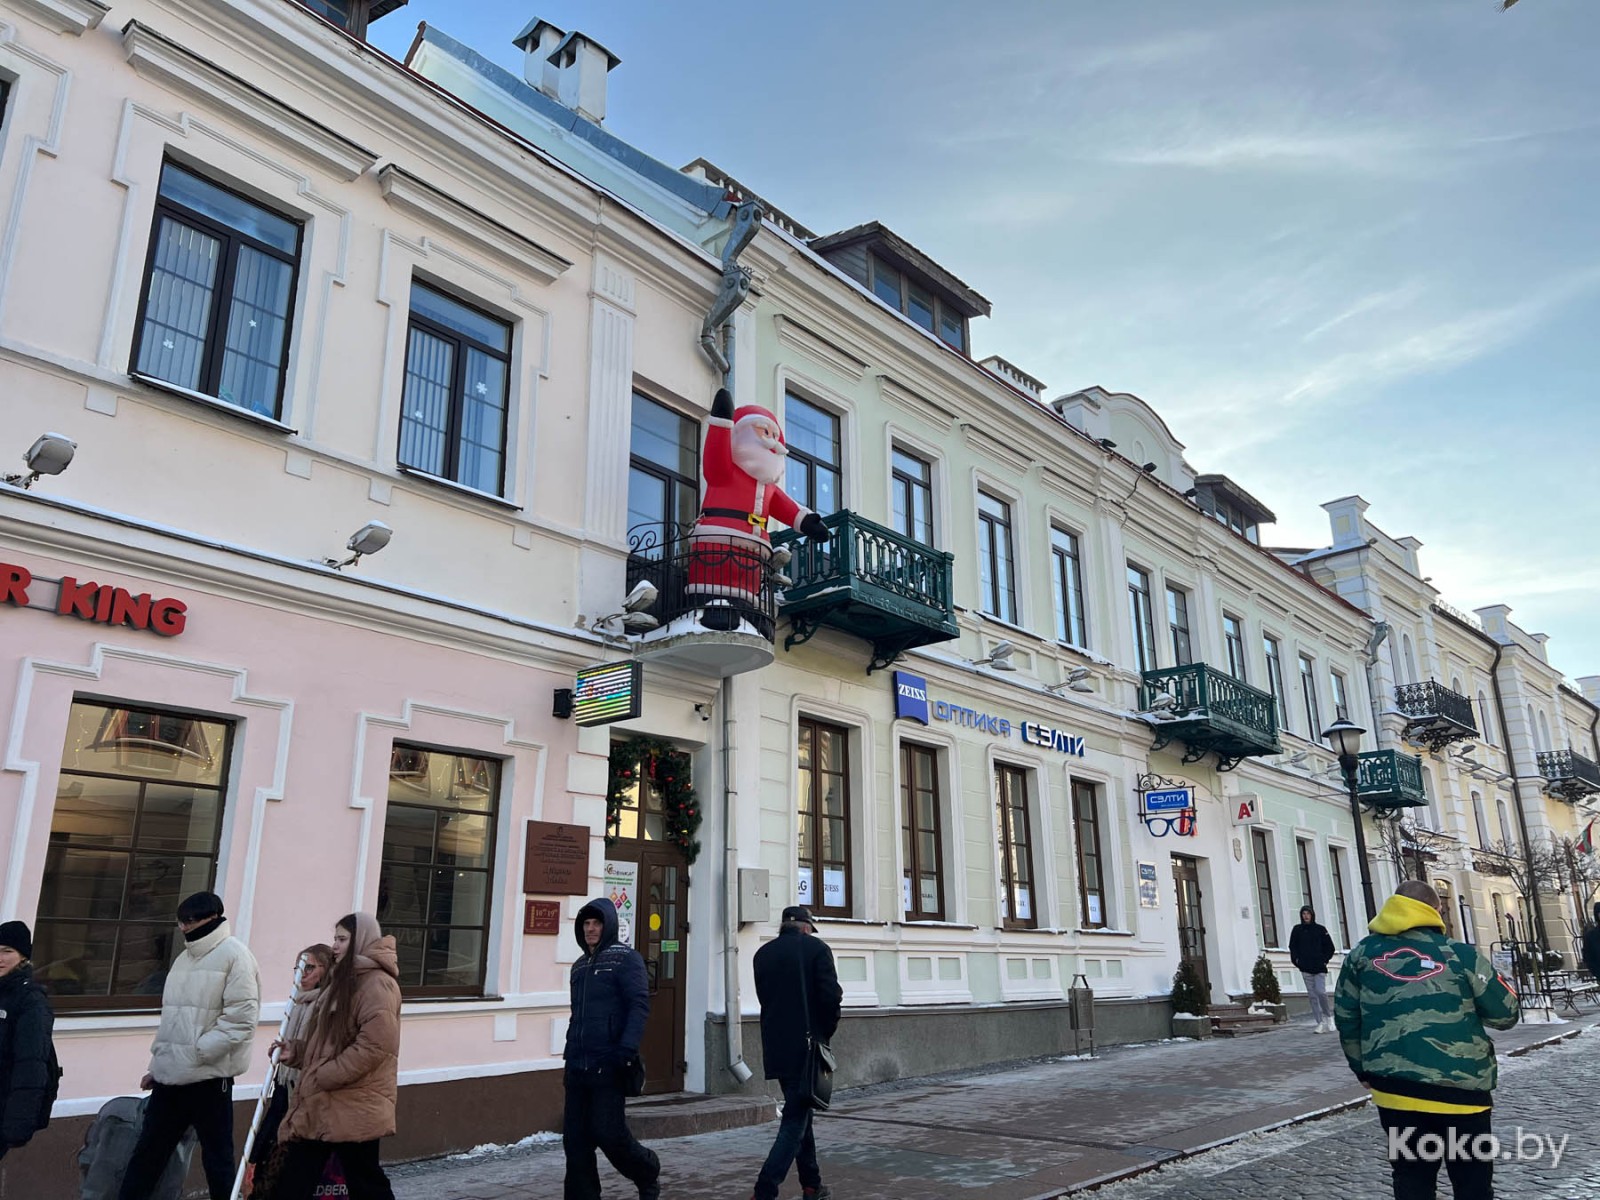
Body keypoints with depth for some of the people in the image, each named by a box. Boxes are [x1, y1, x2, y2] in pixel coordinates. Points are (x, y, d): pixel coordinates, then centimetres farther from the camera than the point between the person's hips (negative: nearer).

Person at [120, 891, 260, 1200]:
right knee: (147, 1153, 13)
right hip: (170, 1076, 8)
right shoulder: (186, 957, 15)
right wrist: (156, 1064, 17)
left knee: (217, 1158, 3)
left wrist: (198, 1052, -19)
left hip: (209, 1077, -8)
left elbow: (241, 1017, -17)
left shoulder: (233, 954, -11)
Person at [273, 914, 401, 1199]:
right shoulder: (343, 981, 17)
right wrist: (296, 1050, 7)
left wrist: (325, 1076, -21)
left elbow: (375, 1045, -24)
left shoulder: (377, 984, -15)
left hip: (354, 1106, -10)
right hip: (320, 1104, 10)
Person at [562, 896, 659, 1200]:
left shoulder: (625, 958, -4)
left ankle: (648, 1175, 21)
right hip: (578, 1067, 7)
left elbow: (639, 1005, -12)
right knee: (575, 1139, 4)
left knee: (608, 1133, -5)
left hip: (608, 1066, -7)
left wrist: (627, 1051, -22)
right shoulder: (580, 965, 17)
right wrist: (568, 1058, 20)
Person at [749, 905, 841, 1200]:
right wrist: (827, 1030, 2)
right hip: (806, 1045, -6)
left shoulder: (763, 954, 9)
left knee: (800, 1112, 19)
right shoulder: (816, 947, -6)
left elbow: (765, 997, 11)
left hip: (775, 1046, 6)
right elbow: (830, 995, -13)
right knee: (795, 1120, -2)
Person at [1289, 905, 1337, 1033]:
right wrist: (1296, 960, 0)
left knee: (1321, 992, -13)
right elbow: (1292, 947, 12)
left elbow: (1330, 947, 8)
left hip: (1319, 968, -2)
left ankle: (1329, 1016, 11)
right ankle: (1319, 1023, 6)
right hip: (1305, 968, 2)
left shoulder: (1320, 929, 3)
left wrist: (1324, 960, -1)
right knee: (1312, 995, 1)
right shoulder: (1297, 930, 7)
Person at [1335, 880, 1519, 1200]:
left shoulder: (1362, 954, 5)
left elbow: (1345, 1018, 7)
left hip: (1394, 1089, 2)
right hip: (1460, 1090, -2)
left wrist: (1364, 1070, 18)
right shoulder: (1462, 955, -5)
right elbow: (1504, 1015, 0)